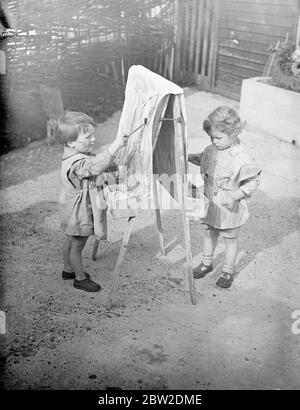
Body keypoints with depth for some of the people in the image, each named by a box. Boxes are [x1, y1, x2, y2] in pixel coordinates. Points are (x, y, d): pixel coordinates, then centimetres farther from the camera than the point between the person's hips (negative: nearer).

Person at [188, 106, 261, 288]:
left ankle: (228, 271, 34)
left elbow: (253, 182, -17)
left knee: (230, 239, 15)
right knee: (209, 234, 22)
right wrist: (190, 157, -2)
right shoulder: (212, 150, -6)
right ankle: (206, 263, 44)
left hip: (230, 210, -6)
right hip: (210, 205, 6)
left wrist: (235, 195, -28)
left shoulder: (242, 158, -26)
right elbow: (203, 159, 16)